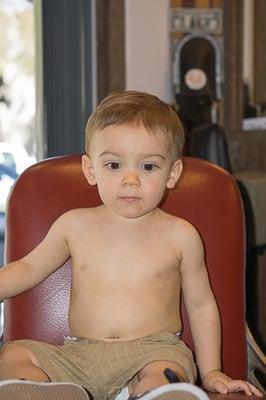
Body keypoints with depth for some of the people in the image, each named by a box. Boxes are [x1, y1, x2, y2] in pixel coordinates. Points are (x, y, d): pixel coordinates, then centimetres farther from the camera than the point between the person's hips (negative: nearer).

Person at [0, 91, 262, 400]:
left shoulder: (180, 235, 2)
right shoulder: (74, 225, 7)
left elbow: (200, 305, 12)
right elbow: (29, 268, 19)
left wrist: (210, 373, 8)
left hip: (154, 352, -2)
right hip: (79, 356, 3)